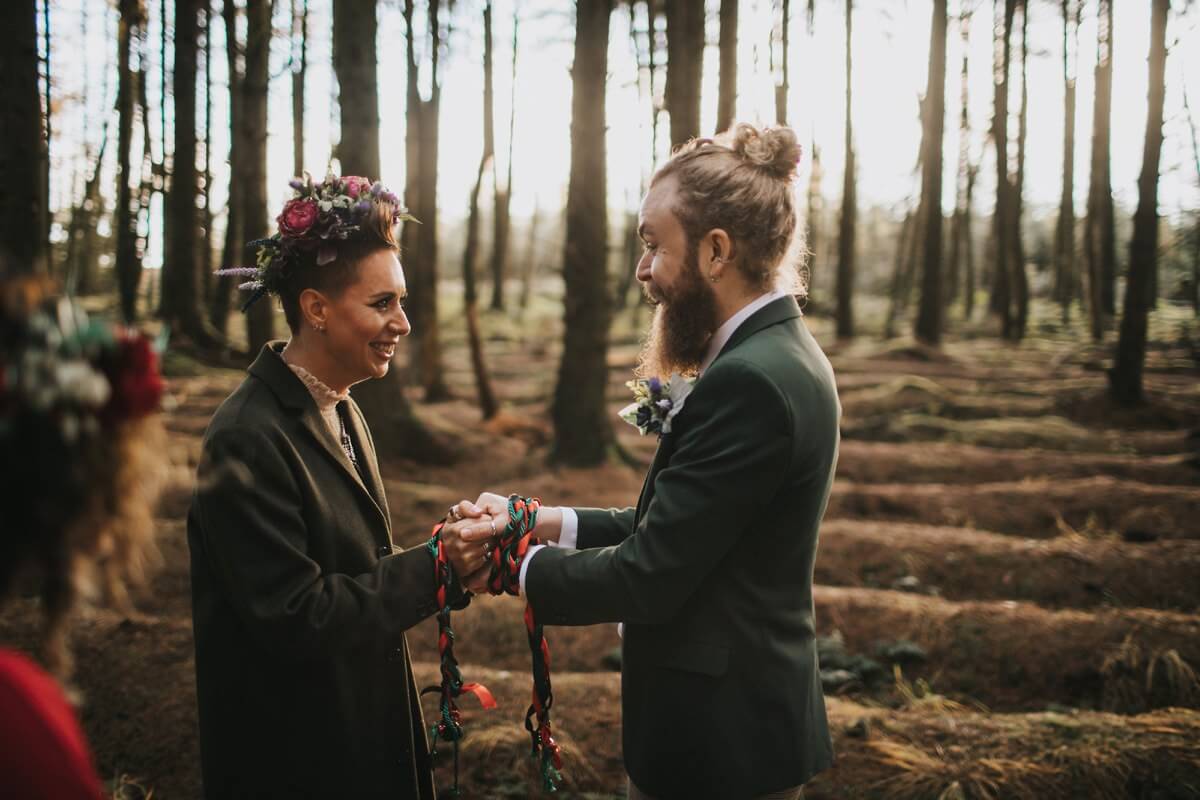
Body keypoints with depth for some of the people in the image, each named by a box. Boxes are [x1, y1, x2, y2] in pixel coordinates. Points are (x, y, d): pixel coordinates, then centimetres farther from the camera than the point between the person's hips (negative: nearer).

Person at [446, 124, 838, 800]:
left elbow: (647, 578, -23)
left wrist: (515, 561, -8)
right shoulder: (781, 353, 5)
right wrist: (546, 522, 0)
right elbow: (676, 528, 7)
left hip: (718, 743, -9)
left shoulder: (749, 381, -25)